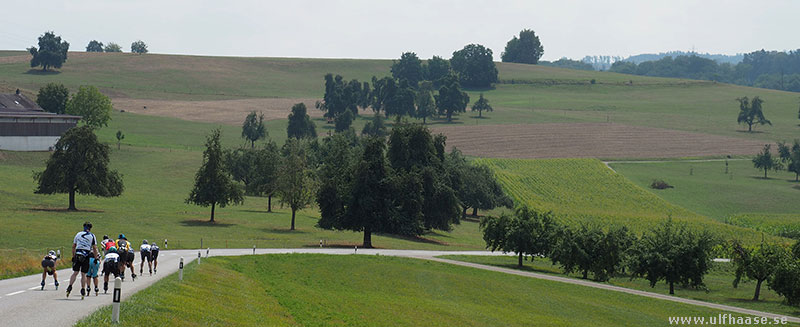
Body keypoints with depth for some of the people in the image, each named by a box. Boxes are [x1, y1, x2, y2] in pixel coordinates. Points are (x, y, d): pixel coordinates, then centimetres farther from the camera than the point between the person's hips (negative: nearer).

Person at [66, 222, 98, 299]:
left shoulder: (78, 234, 12)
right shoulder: (92, 236, 4)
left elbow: (73, 247, 14)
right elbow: (94, 249, 0)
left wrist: (73, 256, 21)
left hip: (77, 255, 1)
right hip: (86, 256, -1)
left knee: (75, 273, 6)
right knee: (83, 274, 4)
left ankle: (69, 287, -10)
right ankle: (83, 291, 5)